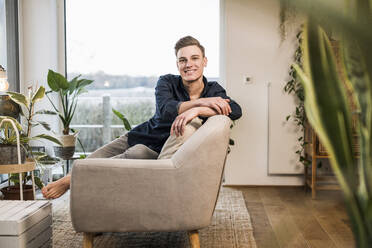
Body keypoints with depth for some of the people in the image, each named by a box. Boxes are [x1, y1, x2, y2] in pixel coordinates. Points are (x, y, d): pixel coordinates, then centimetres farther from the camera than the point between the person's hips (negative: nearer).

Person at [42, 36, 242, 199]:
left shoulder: (213, 91, -4)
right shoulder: (167, 82, -5)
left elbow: (236, 111, -25)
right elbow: (165, 110, -25)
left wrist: (197, 110, -36)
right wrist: (200, 102, -35)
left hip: (161, 150, -2)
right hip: (140, 135, 3)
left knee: (134, 155, -32)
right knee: (92, 161, -7)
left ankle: (70, 180, -18)